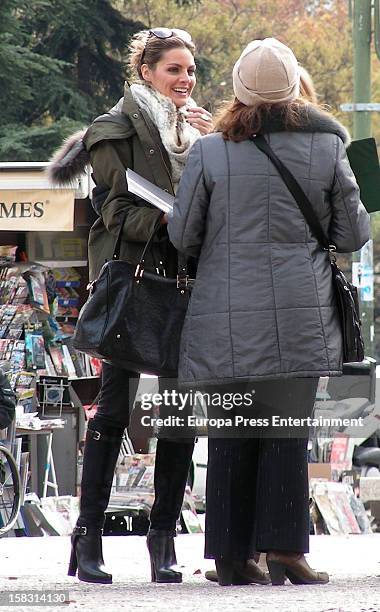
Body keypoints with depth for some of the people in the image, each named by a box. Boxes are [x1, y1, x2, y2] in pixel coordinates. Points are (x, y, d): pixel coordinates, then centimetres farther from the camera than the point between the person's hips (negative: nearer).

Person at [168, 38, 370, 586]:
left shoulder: (210, 152, -4)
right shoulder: (328, 146, 0)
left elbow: (183, 236, 2)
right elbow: (354, 233, 5)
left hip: (226, 319, 0)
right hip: (300, 315, 0)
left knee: (230, 435, 8)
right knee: (288, 431, 6)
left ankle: (231, 555, 9)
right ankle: (283, 547, -2)